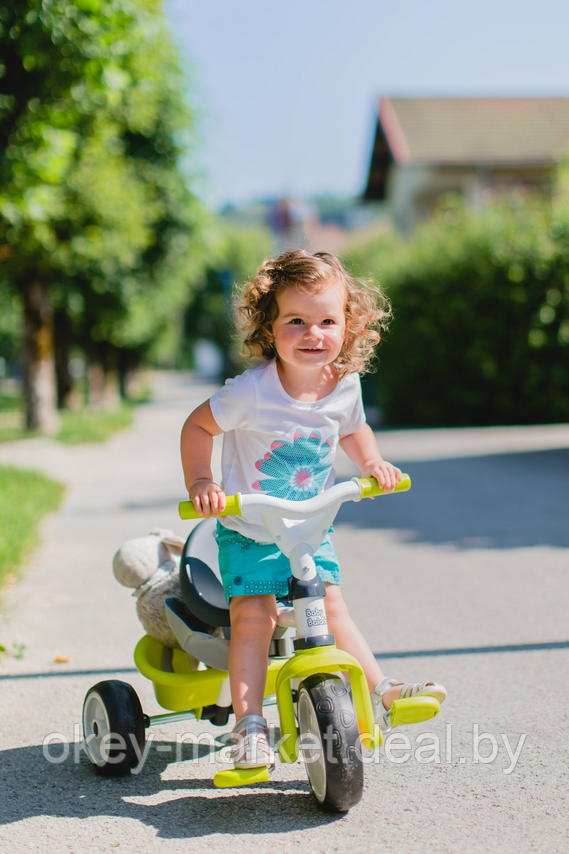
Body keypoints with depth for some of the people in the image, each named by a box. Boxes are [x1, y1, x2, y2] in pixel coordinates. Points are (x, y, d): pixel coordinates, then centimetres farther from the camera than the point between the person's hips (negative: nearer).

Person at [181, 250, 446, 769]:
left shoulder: (345, 384, -9)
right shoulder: (252, 391, -25)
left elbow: (353, 430, 14)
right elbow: (198, 425, -12)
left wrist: (373, 462, -4)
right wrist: (201, 484, -23)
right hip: (249, 531, -4)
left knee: (330, 606, 7)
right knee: (253, 616, -12)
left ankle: (379, 691, 17)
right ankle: (249, 724, -7)